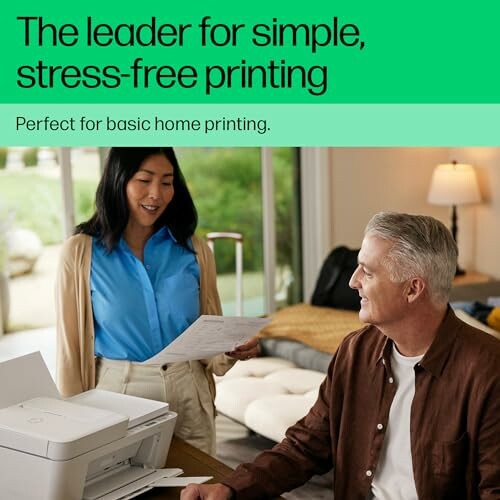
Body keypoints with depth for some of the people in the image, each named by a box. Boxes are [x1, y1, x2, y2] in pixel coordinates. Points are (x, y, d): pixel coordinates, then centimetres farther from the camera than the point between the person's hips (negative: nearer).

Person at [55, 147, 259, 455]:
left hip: (189, 396, 2)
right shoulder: (81, 252, -5)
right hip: (118, 394, -2)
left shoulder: (194, 250, 1)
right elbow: (70, 344, -1)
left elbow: (211, 334, 8)